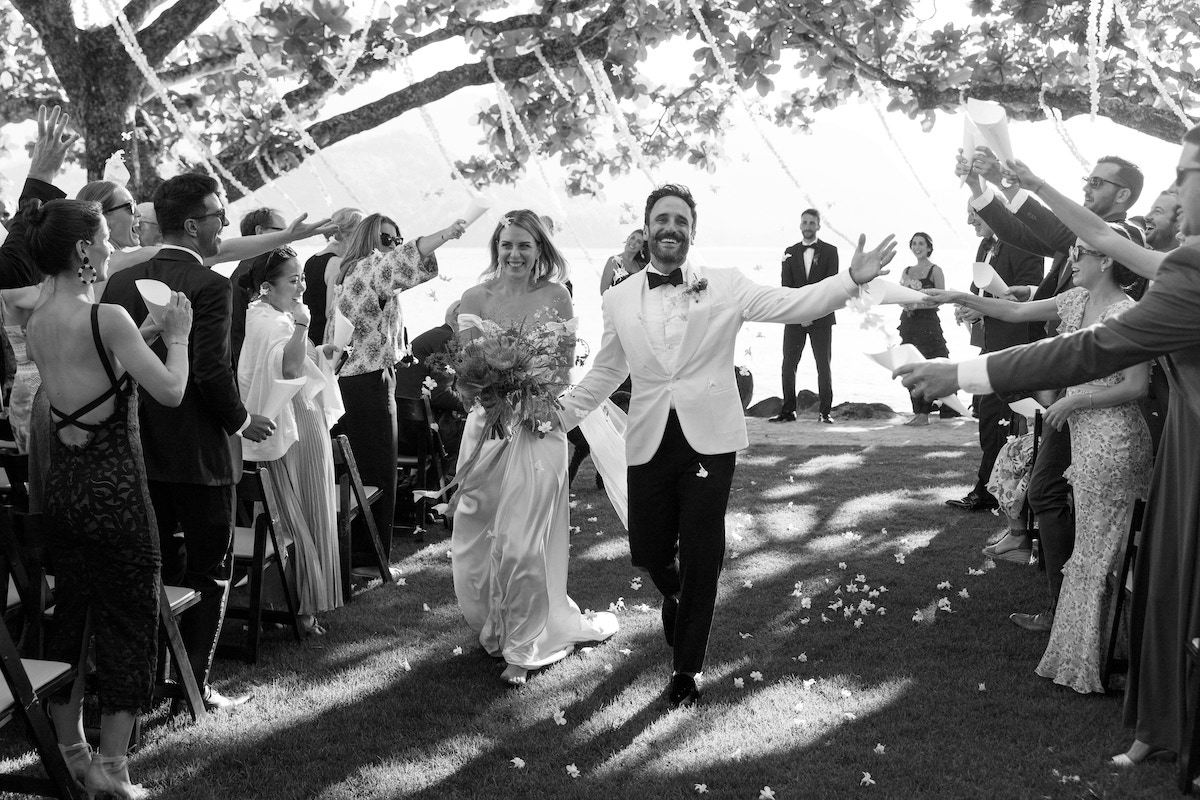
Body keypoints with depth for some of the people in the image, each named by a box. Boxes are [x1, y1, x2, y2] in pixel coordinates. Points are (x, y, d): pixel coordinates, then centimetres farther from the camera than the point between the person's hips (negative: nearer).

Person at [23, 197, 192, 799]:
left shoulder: (37, 324, 6)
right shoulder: (107, 319, -18)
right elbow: (170, 391, -17)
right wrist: (176, 337, -3)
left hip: (61, 481, 8)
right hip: (112, 483, -8)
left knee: (69, 611, 18)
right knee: (129, 620, 4)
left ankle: (69, 750, 31)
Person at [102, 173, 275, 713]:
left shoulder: (121, 282, 4)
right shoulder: (209, 287, -16)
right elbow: (213, 372, -23)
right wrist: (240, 420, -7)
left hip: (138, 448, 7)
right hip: (200, 453, -7)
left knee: (160, 569, 20)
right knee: (207, 575, 7)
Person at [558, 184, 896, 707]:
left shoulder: (724, 286, 0)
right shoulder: (618, 299, 7)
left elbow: (790, 305, -7)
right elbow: (606, 371, 17)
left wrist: (853, 277, -19)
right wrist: (562, 413, 12)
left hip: (709, 440, -2)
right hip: (649, 442, 2)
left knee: (701, 558, 2)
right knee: (648, 551, 7)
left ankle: (687, 670, 22)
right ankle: (675, 596, 46)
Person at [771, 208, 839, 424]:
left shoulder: (830, 251, 5)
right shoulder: (790, 252, 12)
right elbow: (786, 286, 4)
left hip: (821, 316, -2)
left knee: (823, 365, -1)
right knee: (788, 364, -2)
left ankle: (825, 411, 4)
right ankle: (787, 410, 3)